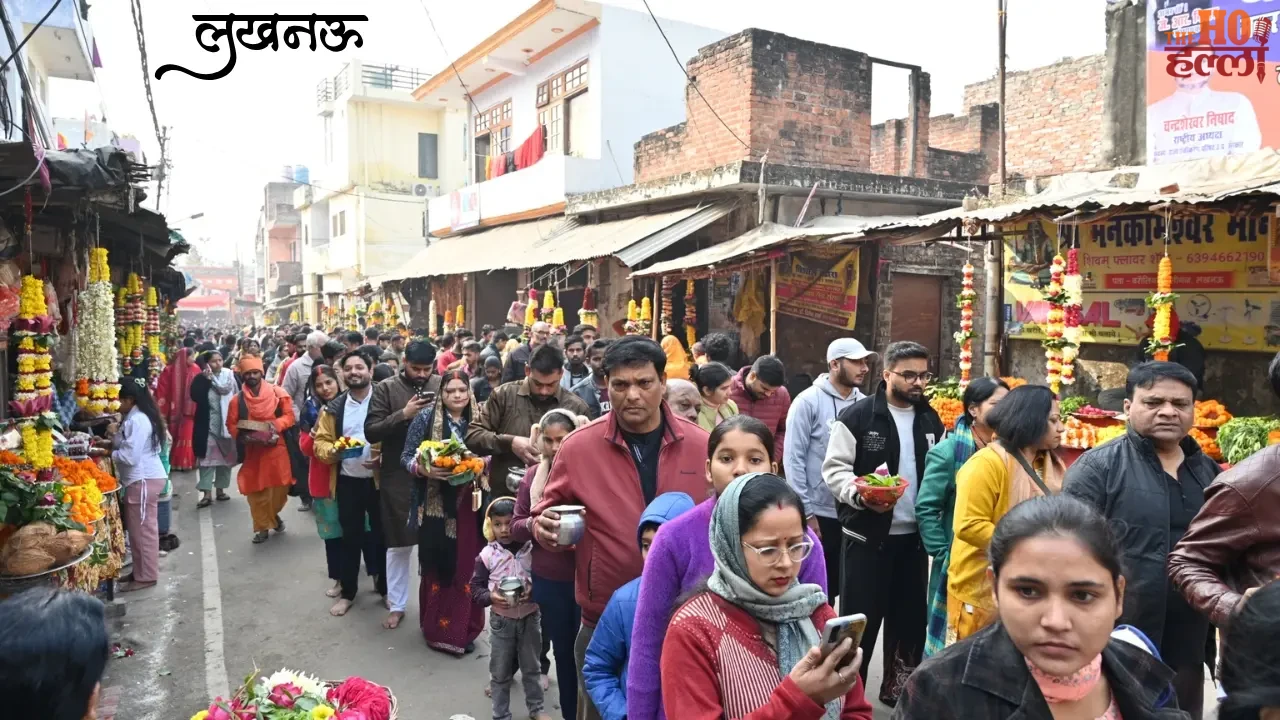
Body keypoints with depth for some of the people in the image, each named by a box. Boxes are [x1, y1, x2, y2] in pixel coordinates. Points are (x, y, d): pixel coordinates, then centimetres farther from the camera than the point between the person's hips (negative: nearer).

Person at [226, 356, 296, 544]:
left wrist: (275, 426, -18)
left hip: (276, 447, 0)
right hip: (252, 450, 0)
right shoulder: (237, 399, 0)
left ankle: (273, 514, 32)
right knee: (255, 489, 1)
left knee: (280, 485, 3)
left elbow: (289, 416, -1)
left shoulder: (277, 393, -1)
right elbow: (231, 424, 4)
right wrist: (243, 435, -14)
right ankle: (262, 526, 14)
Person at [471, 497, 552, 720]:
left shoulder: (533, 549, -13)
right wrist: (490, 597, -24)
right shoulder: (487, 555, -11)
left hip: (529, 617, 0)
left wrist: (533, 591, -24)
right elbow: (475, 588, -5)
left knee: (531, 667, 19)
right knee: (500, 672, 13)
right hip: (501, 620, 0)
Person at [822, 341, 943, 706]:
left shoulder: (930, 420, 9)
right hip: (868, 535, -5)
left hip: (914, 536, 6)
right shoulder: (857, 416, -9)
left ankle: (899, 686, 34)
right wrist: (861, 495, -27)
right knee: (860, 618, 2)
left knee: (910, 615, 16)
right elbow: (834, 468, -11)